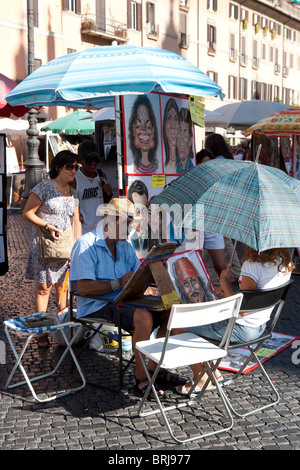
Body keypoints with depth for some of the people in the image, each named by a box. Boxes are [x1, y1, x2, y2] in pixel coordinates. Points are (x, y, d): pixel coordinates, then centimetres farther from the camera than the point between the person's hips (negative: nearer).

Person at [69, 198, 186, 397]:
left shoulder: (125, 246, 14)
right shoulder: (86, 245, -11)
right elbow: (84, 288, -19)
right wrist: (120, 283, -20)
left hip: (124, 301, 8)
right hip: (97, 307, -8)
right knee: (143, 317, -32)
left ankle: (155, 366, 1)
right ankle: (141, 378, -19)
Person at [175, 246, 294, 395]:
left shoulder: (252, 265, -26)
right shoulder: (286, 264, -1)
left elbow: (242, 310, -25)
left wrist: (225, 282, -14)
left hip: (241, 329, -9)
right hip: (260, 326, 9)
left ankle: (200, 379, 18)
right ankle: (214, 374, 31)